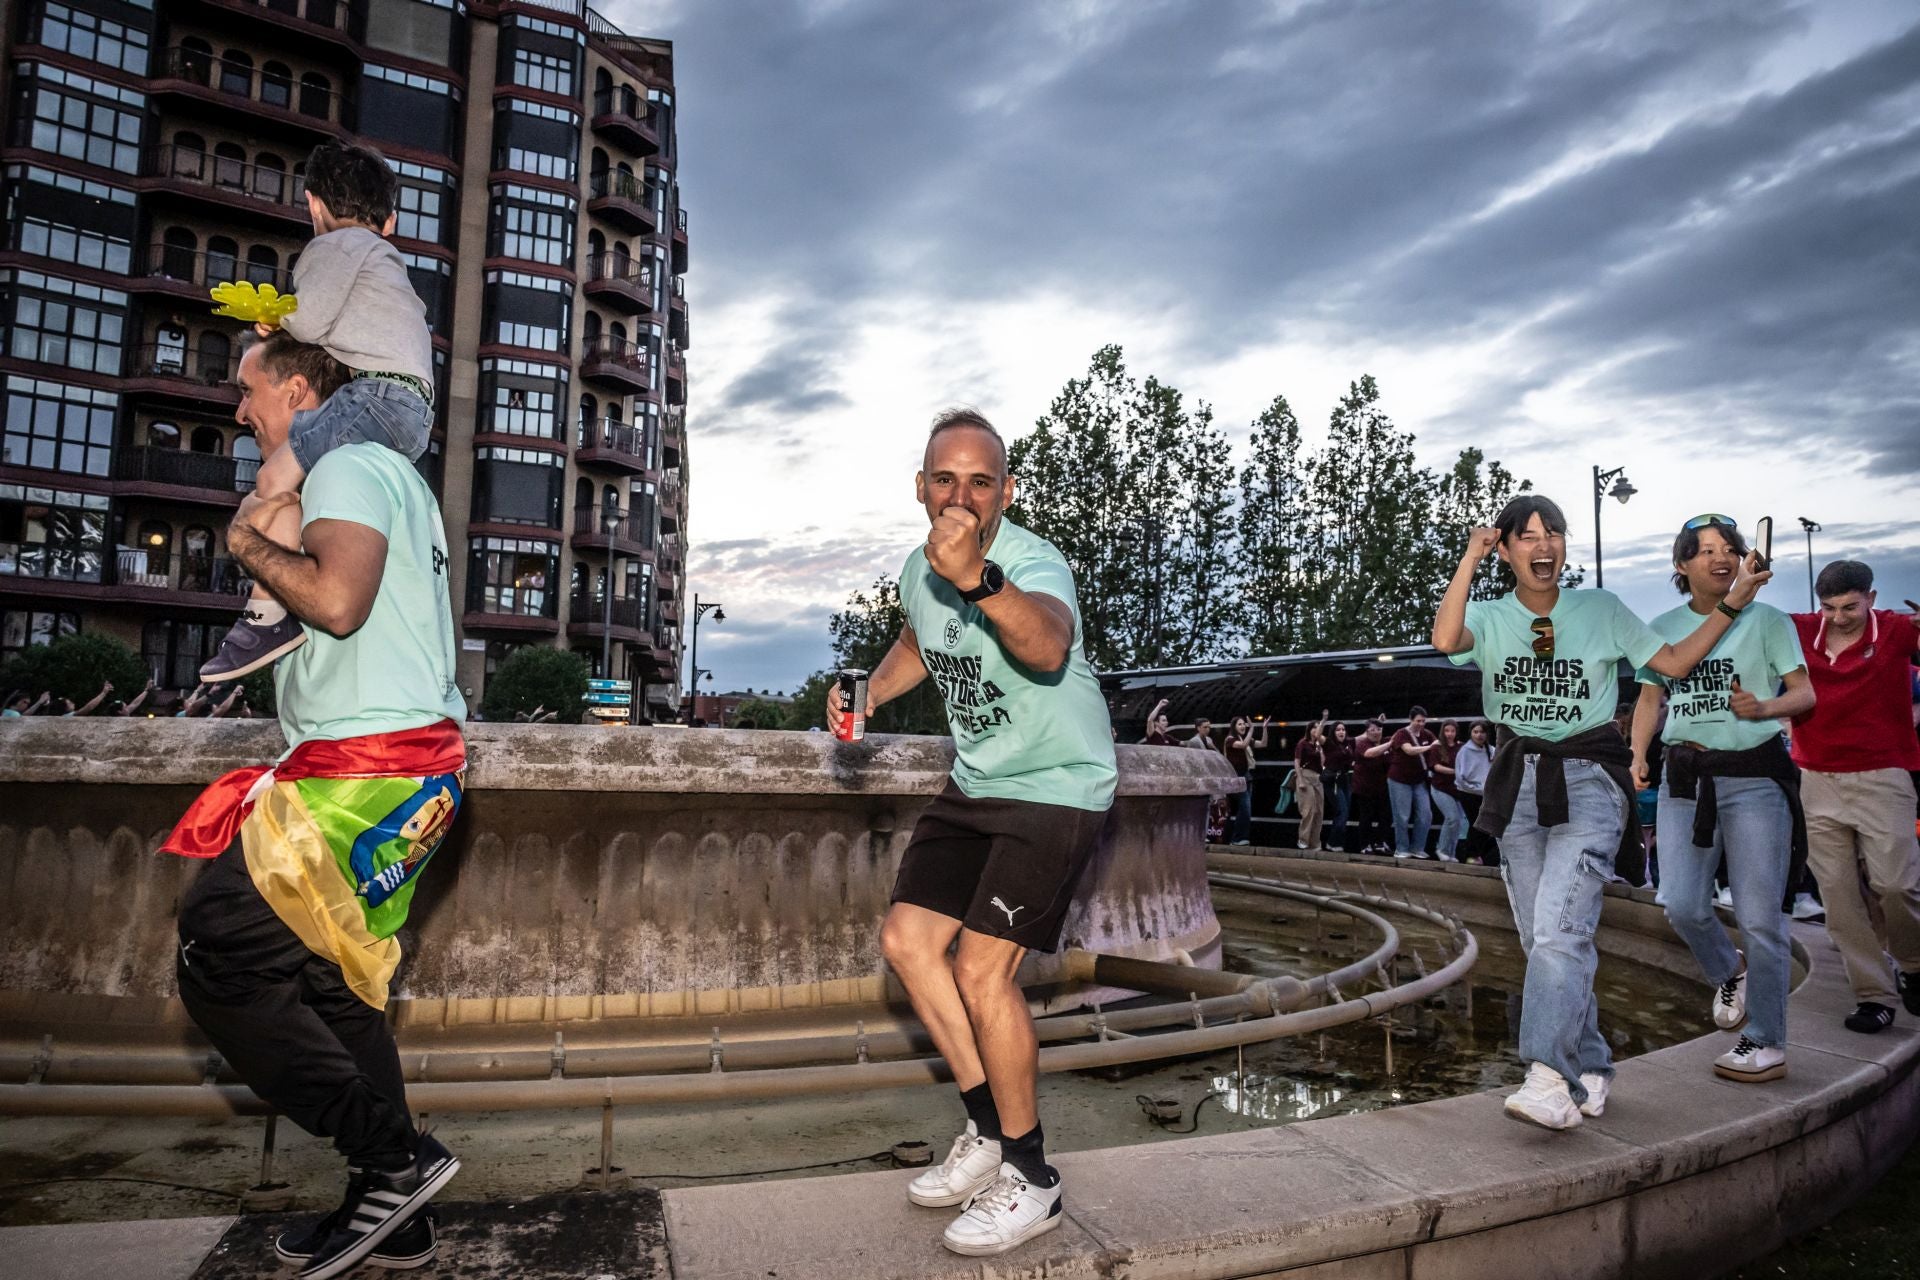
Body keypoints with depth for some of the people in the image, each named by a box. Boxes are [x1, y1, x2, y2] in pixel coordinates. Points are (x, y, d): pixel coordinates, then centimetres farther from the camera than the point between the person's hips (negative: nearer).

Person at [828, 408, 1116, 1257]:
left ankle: (1030, 1180, 10)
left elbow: (1048, 649, -50)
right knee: (906, 939, 5)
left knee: (981, 970, -13)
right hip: (976, 785, 8)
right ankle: (988, 1134, 22)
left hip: (1056, 790, -8)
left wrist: (976, 577, -67)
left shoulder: (1034, 564, -26)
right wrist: (866, 692, 6)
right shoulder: (920, 570, -1)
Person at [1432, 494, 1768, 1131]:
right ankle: (1591, 1071, 22)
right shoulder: (1489, 617, 5)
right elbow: (1445, 640, -17)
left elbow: (1674, 661, 13)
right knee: (1541, 940, 7)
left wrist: (1732, 604, 8)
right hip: (1518, 784, 2)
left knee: (1560, 929, -20)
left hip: (1588, 780, -2)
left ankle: (1550, 1078, -24)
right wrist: (1470, 558, -14)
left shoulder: (1601, 609, 7)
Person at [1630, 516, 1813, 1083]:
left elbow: (1805, 693, 0)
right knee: (1681, 905, -3)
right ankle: (1728, 973, 30)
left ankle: (1766, 1044, 11)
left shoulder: (1767, 621, 1)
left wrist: (1764, 707, -22)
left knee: (1758, 914, -1)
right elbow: (1650, 697, 13)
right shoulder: (1663, 628, 9)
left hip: (1755, 774, -3)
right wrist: (1638, 756, -2)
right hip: (1685, 775, 3)